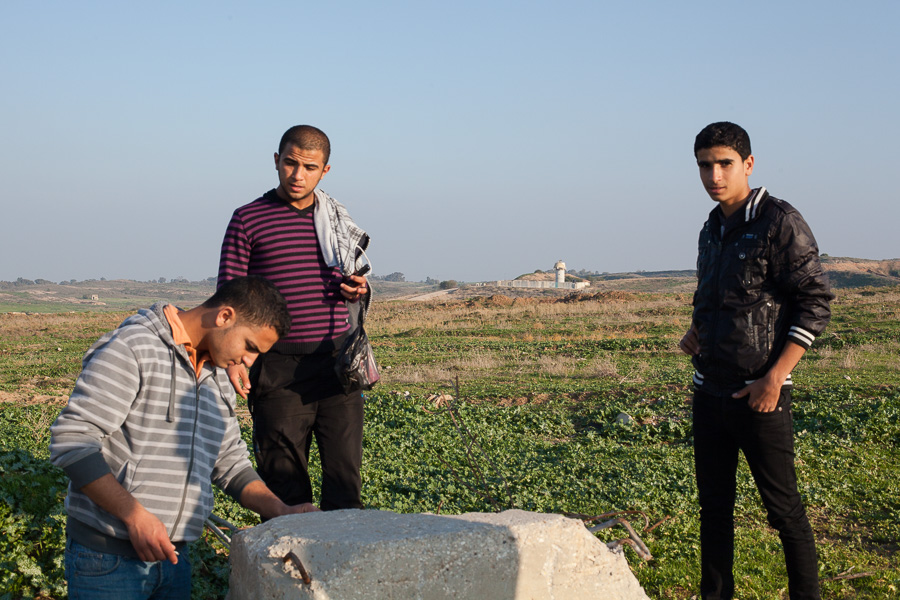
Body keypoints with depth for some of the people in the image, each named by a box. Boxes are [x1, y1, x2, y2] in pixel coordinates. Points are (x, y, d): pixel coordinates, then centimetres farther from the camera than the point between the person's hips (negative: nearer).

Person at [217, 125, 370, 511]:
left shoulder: (337, 219, 15)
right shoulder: (248, 219, 4)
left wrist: (359, 291, 1)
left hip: (337, 363, 3)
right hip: (280, 369, -3)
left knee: (345, 476, -1)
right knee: (284, 482, 1)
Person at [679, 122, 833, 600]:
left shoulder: (781, 223, -11)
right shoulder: (712, 230, 12)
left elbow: (816, 305, -13)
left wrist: (774, 377, -19)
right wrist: (695, 333, 4)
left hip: (759, 395, -7)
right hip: (708, 391, 7)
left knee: (784, 508, 1)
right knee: (714, 505, 13)